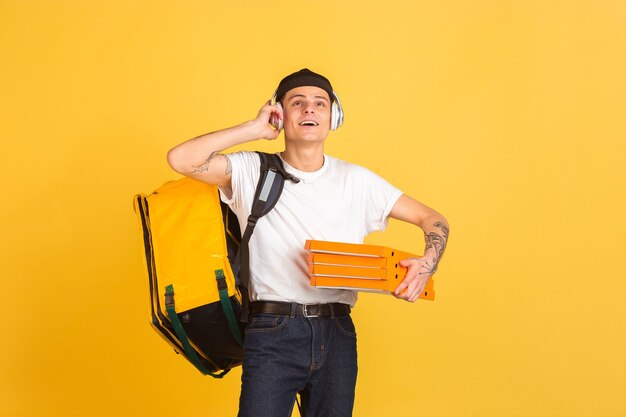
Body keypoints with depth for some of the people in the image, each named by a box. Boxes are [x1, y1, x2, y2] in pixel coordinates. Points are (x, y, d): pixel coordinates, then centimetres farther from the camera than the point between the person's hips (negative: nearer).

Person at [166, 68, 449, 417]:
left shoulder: (356, 180, 9)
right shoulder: (252, 171, 3)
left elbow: (432, 219, 11)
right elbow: (181, 159, -11)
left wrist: (426, 265, -10)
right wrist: (254, 128, -5)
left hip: (337, 335, 3)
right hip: (272, 334, -2)